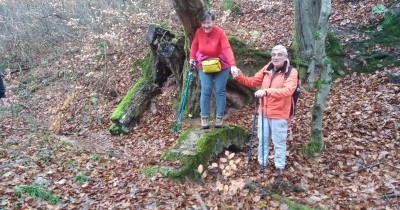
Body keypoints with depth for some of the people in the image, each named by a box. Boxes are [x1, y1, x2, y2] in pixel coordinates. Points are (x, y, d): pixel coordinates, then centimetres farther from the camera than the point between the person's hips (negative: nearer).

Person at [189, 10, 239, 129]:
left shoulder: (220, 32, -23)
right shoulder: (199, 32, -12)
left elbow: (227, 49, -34)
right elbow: (195, 44, 7)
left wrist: (233, 65, -46)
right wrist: (192, 58, 0)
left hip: (221, 66, -2)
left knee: (220, 91, 1)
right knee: (206, 91, -3)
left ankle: (219, 118, 11)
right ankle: (204, 118, 6)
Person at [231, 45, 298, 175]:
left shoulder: (291, 72, -13)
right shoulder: (266, 69, 4)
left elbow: (287, 90, -29)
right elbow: (252, 82, 9)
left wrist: (266, 91, -40)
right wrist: (239, 76, -10)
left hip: (279, 114, -5)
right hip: (264, 112, 5)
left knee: (279, 142, 9)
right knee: (262, 139, 18)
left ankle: (279, 167, 26)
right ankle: (262, 163, 36)